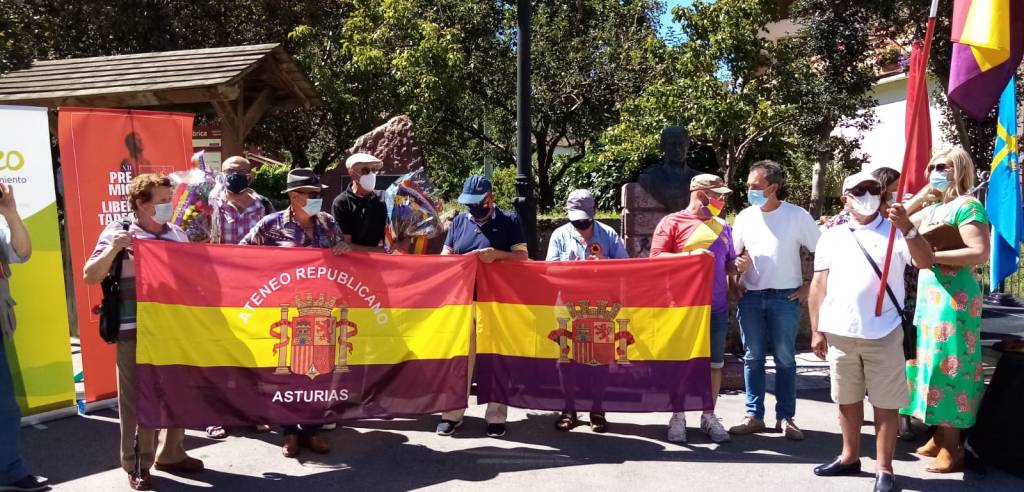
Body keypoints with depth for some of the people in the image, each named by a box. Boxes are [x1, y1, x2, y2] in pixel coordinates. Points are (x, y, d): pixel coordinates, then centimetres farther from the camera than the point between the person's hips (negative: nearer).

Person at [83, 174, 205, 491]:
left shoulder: (177, 234, 10)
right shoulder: (117, 233, -4)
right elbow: (90, 277, -9)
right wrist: (113, 249, -22)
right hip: (134, 332, -5)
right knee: (137, 399, 2)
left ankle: (171, 455, 27)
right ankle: (136, 465, 14)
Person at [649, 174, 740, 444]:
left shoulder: (723, 227, 13)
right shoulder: (672, 222, -3)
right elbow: (656, 258, -11)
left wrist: (740, 264, 0)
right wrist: (690, 255, -19)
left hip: (717, 307, 5)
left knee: (714, 363, 8)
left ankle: (709, 416, 19)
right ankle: (678, 416, 15)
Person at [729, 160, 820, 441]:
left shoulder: (797, 216, -4)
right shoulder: (745, 217, 5)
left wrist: (809, 286, -4)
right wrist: (735, 282, -2)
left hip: (786, 297, -3)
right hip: (750, 296, 3)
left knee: (785, 359, 4)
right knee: (753, 357, 6)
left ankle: (785, 417, 14)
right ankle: (754, 416, 14)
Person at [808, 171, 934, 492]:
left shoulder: (895, 232, 2)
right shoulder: (831, 237, 9)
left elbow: (926, 262, -11)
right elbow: (819, 285, 8)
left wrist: (907, 228, -24)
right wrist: (816, 330, 4)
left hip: (883, 334, -3)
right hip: (838, 334, 3)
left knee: (886, 403, 2)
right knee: (847, 399, 14)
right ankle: (850, 457, 29)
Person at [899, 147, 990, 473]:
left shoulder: (967, 205, -10)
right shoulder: (932, 208, 14)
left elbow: (981, 254, -19)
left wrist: (931, 254, -19)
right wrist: (921, 195, 12)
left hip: (953, 297, -8)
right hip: (928, 294, 8)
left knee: (947, 367, -5)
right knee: (932, 365, 11)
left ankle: (952, 447, 3)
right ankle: (938, 438, 20)